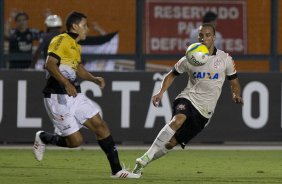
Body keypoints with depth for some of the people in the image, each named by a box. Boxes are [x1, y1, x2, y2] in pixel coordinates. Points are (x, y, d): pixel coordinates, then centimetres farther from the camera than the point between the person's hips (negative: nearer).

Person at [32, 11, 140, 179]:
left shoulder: (76, 46, 19)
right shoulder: (62, 40, -10)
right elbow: (50, 64, -22)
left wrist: (94, 79, 13)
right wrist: (66, 83, -32)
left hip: (75, 96, 9)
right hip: (58, 98, -9)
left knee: (101, 126, 1)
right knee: (75, 140, -10)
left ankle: (117, 170, 5)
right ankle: (43, 138, 16)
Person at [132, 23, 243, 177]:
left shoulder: (224, 59, 3)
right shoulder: (190, 59, 2)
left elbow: (234, 80, 15)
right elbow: (172, 75, 15)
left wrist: (236, 95, -6)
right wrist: (161, 92, 1)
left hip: (204, 111, 1)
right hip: (187, 99, -1)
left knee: (172, 142, -3)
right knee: (178, 120, -36)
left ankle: (143, 163, 13)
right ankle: (145, 159, -36)